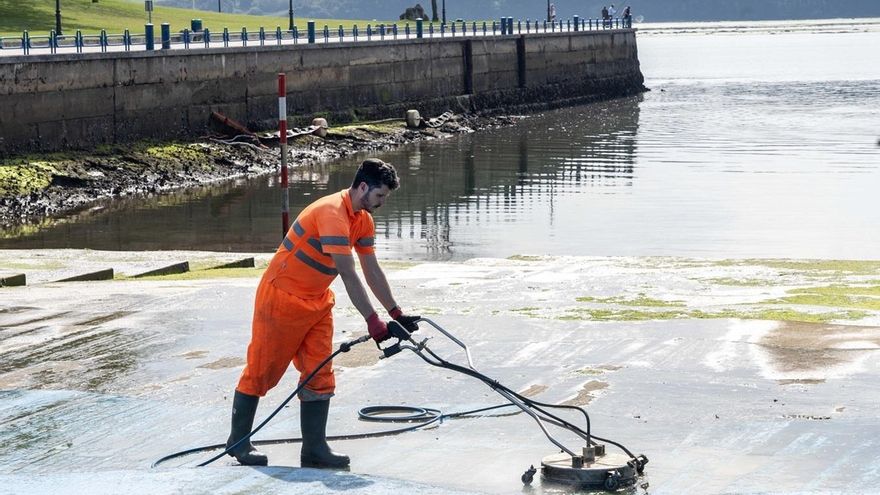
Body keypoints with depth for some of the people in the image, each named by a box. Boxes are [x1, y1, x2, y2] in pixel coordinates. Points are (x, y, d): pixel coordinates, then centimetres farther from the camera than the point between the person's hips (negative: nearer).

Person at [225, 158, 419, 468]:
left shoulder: (364, 219, 3)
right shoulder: (332, 213, -27)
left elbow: (372, 271, 9)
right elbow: (348, 274, -31)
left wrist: (396, 313, 4)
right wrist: (372, 321, -32)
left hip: (317, 302, 9)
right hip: (281, 298, -9)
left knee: (320, 375, 2)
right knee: (262, 370, 2)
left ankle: (314, 449, 3)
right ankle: (238, 440, 16)